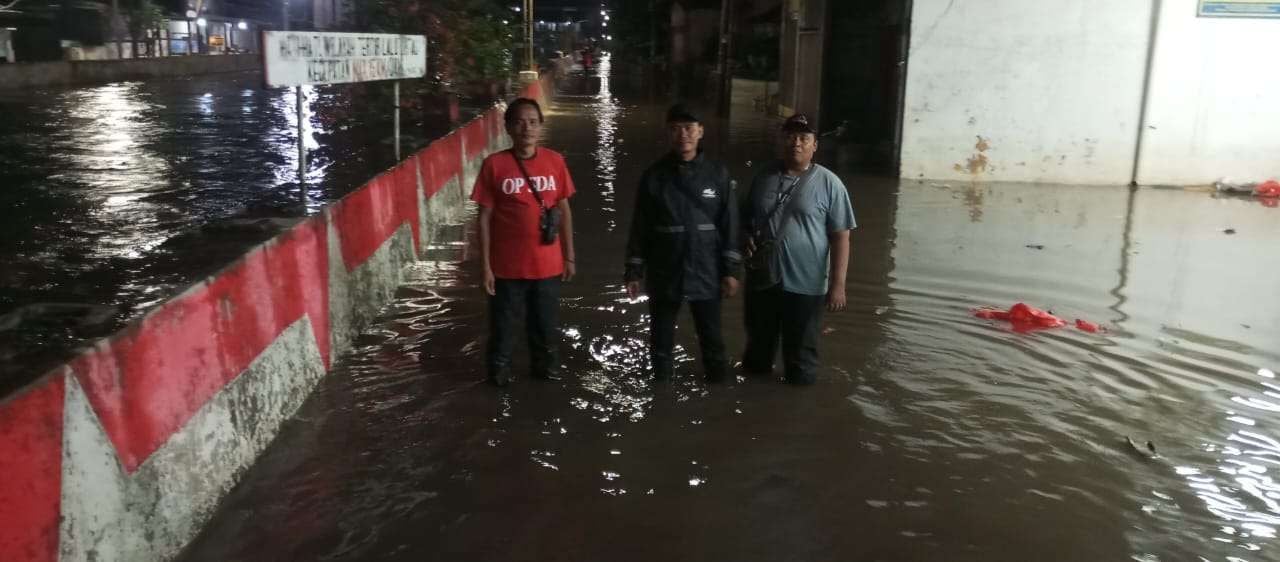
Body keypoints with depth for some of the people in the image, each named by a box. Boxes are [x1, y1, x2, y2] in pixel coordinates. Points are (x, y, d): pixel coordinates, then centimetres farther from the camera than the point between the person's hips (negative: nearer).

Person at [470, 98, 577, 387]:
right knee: (502, 324, 13)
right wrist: (485, 266, -7)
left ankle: (545, 363, 41)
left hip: (548, 264, 2)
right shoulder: (494, 165, -9)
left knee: (545, 323, 18)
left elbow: (564, 211, 6)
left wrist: (569, 257, 7)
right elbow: (485, 217, -5)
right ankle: (498, 368, 34)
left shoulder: (555, 161, -1)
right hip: (508, 265, -2)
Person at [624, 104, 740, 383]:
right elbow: (639, 229, 0)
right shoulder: (654, 176, -2)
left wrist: (731, 270, -3)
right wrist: (634, 272, -1)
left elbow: (729, 225, 0)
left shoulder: (718, 174, -2)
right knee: (661, 338, 13)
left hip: (706, 275, 0)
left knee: (712, 339, 13)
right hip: (663, 276, 0)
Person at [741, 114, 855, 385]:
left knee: (800, 354, 8)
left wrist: (837, 284, -12)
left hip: (804, 285, -4)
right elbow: (746, 218, 20)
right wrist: (747, 239, -2)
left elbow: (840, 237, -7)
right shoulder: (764, 177, 7)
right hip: (761, 280, 4)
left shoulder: (828, 183, -6)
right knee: (758, 345, 19)